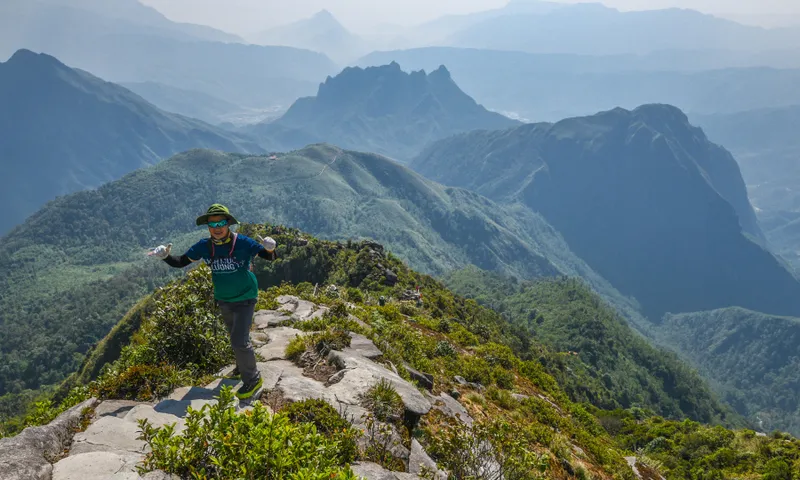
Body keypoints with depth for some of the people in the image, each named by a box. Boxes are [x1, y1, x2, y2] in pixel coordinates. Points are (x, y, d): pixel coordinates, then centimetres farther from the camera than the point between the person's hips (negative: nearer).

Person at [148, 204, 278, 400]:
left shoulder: (243, 242, -21)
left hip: (245, 300, -5)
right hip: (224, 301, 6)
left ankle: (252, 380, 9)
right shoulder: (204, 246, -10)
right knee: (236, 338, 23)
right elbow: (180, 262, -2)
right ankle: (243, 367, 47)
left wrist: (270, 249, -42)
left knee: (239, 341, -11)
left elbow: (270, 257, -18)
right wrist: (165, 256, -22)